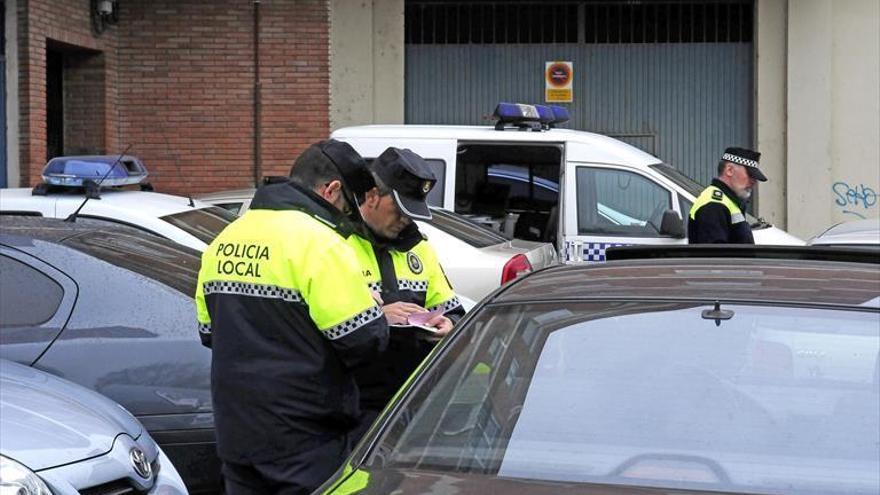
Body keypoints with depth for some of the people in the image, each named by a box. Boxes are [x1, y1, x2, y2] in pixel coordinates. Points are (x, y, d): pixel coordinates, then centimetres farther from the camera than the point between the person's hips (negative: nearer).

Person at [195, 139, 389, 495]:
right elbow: (365, 340, -18)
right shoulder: (319, 242, -15)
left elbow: (208, 331, 20)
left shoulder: (225, 240, 10)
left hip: (235, 435, 7)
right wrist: (375, 312, 3)